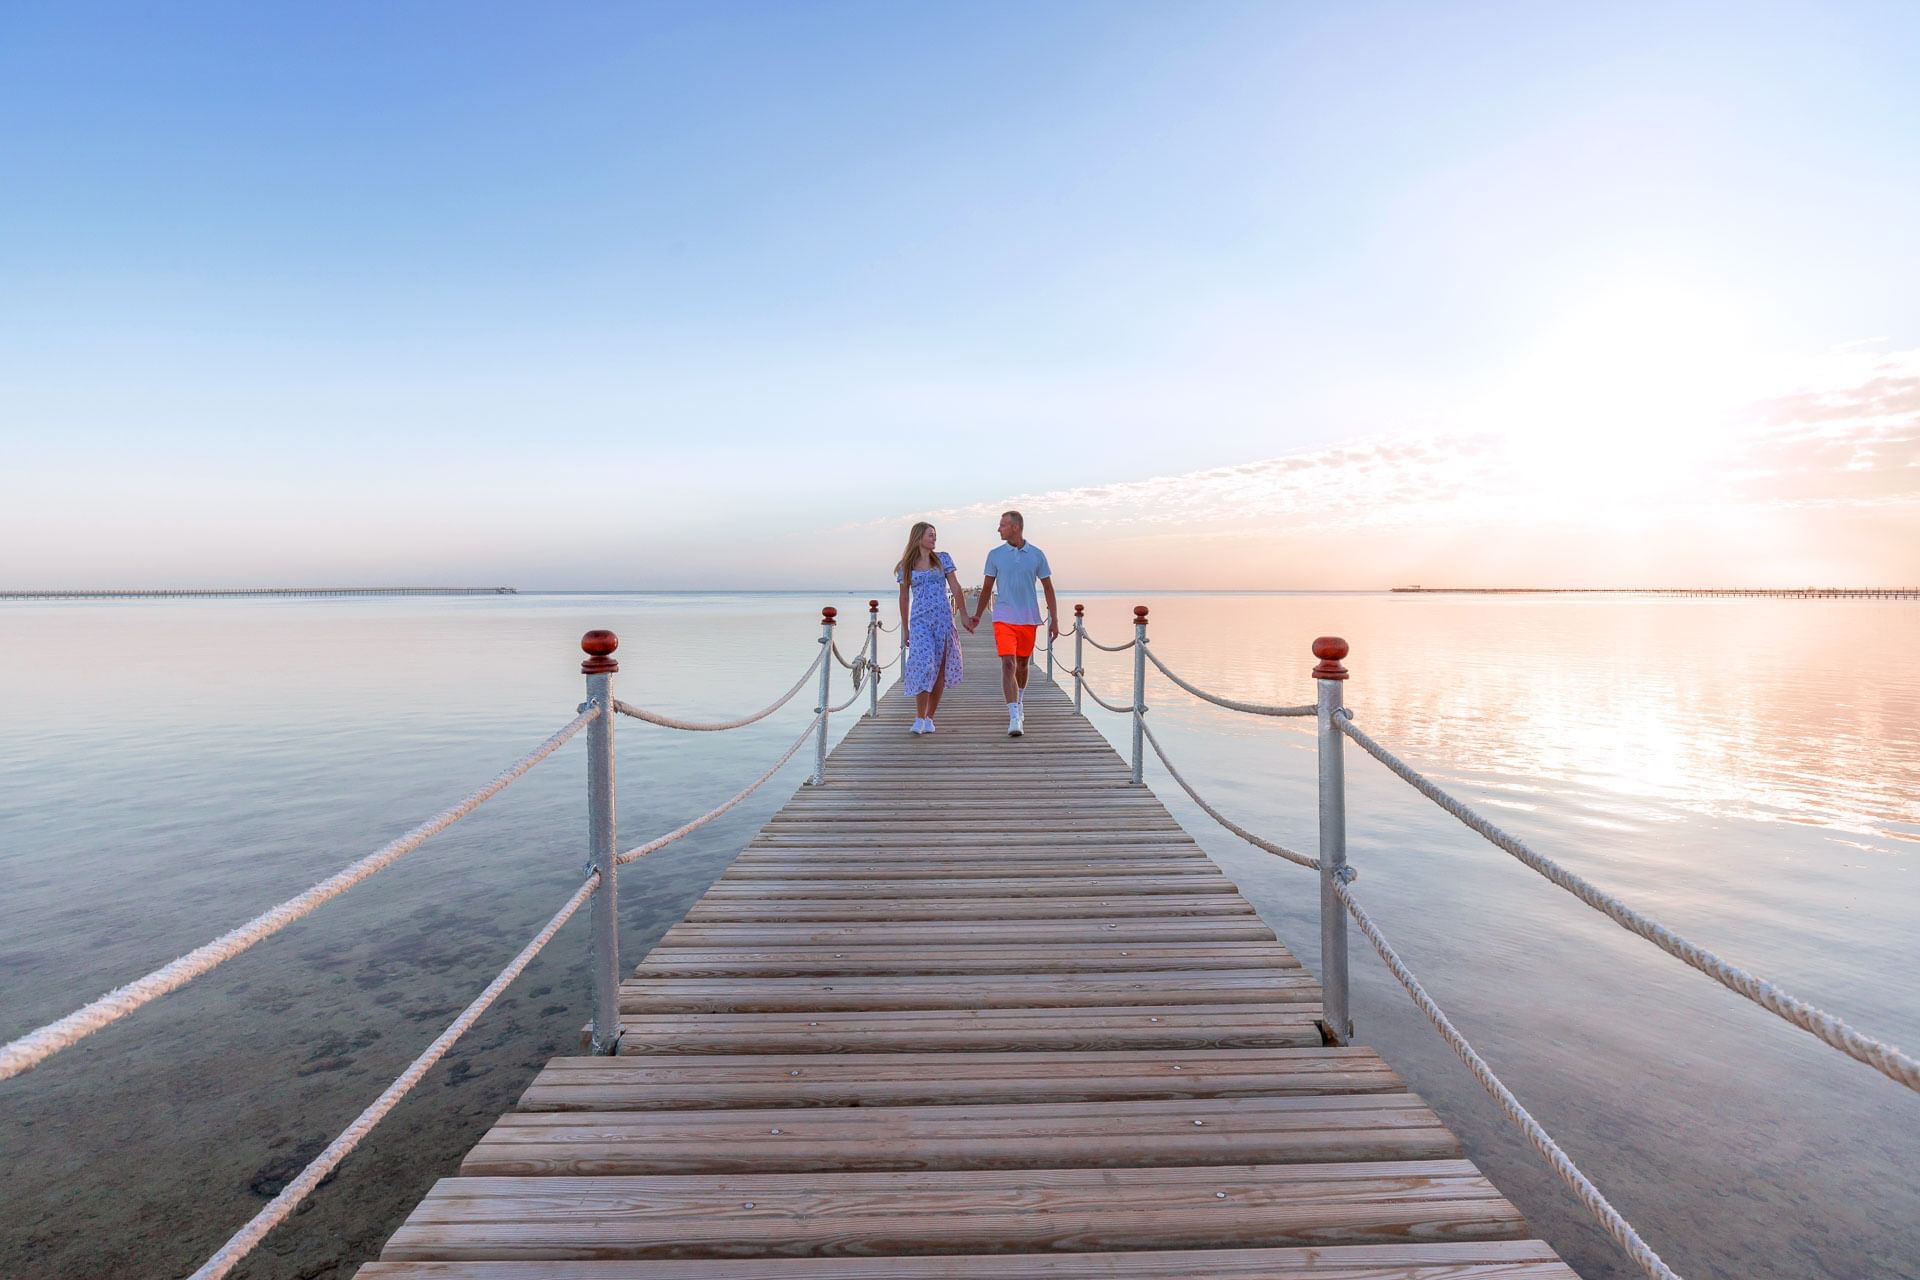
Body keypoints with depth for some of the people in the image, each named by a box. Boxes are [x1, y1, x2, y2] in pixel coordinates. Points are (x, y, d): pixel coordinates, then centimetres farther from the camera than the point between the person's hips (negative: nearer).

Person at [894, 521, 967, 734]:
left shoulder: (943, 559, 9)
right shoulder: (906, 566, 7)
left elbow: (956, 588, 7)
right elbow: (904, 598, 11)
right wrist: (904, 629, 10)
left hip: (943, 619, 2)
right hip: (920, 620, -2)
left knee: (940, 669, 2)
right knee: (924, 665, -16)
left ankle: (929, 718, 12)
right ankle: (919, 718, -9)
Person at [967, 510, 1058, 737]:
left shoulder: (1037, 555, 1)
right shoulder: (995, 555, 1)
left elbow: (1048, 588, 5)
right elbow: (987, 588, 10)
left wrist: (1054, 620, 1)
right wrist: (977, 617, 13)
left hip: (1029, 619, 1)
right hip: (1004, 618, -1)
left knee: (1022, 664, 15)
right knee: (1008, 664, -15)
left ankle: (1018, 704, 40)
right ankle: (1015, 718, -18)